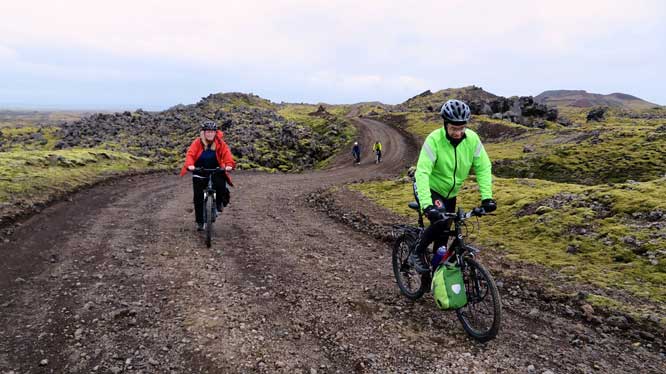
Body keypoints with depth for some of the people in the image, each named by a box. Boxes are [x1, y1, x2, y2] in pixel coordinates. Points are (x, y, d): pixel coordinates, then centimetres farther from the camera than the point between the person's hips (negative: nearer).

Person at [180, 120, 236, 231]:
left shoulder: (220, 143, -9)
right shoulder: (197, 143, -11)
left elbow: (226, 153, -20)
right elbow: (190, 154, -21)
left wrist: (229, 164, -39)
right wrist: (190, 165, -40)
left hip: (215, 172, 0)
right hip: (199, 174, 0)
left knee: (221, 186, -27)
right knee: (198, 198, 0)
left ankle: (219, 202, 8)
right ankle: (200, 221, 15)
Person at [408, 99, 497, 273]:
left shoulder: (472, 139, -18)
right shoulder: (434, 139, -29)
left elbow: (483, 168, -13)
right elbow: (422, 172, -35)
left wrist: (487, 197, -25)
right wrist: (427, 205, -46)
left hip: (449, 193, 5)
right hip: (429, 188, -5)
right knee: (440, 222, -27)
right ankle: (417, 254, -3)